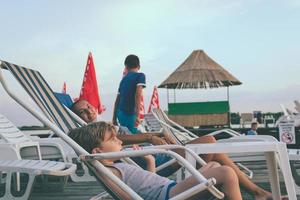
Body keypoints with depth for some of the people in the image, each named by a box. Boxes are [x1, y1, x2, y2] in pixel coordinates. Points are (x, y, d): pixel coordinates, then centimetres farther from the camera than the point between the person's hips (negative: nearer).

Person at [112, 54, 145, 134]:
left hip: (120, 113, 7)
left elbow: (117, 100, 16)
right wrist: (137, 115, -23)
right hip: (129, 113, -7)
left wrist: (114, 118, 22)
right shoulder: (140, 76, -3)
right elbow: (138, 94, -18)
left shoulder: (124, 79, 16)